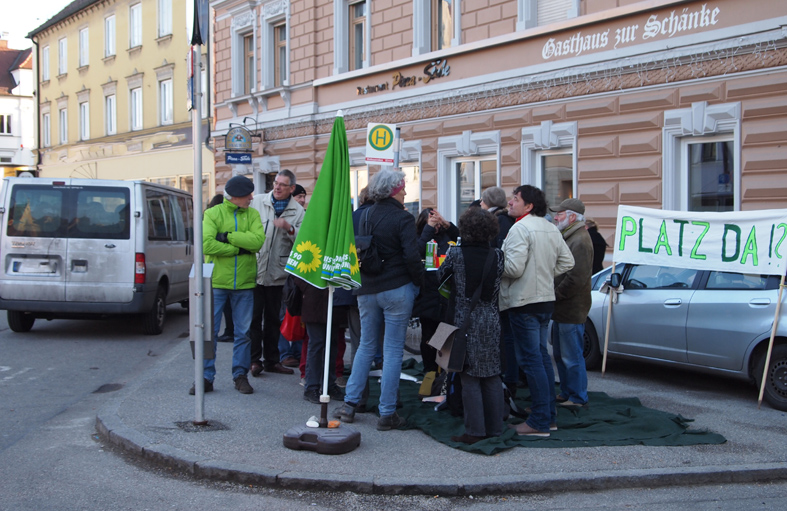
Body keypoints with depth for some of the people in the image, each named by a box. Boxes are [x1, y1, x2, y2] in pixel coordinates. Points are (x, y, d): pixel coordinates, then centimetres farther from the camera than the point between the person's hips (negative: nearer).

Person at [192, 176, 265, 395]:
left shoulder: (252, 215, 7)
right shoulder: (213, 214, -2)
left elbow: (258, 240, -11)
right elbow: (206, 245, -16)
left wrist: (228, 236, -16)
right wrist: (239, 248, -14)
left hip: (244, 283, 2)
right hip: (216, 281, -2)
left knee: (243, 332, 7)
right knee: (209, 331, 0)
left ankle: (240, 375, 18)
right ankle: (206, 377, 8)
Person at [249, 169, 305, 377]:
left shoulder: (297, 211, 3)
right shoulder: (257, 202, 2)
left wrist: (290, 229, -21)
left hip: (277, 273, 1)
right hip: (254, 271, -1)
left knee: (274, 318, 11)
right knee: (254, 316, 0)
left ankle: (272, 359, 20)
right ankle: (254, 359, 9)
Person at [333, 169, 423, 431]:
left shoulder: (366, 216, 6)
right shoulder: (402, 218, -11)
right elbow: (412, 256, -18)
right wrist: (418, 281, -2)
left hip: (367, 290, 5)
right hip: (397, 290, -5)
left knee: (366, 346, 17)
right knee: (393, 350, 1)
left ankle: (350, 403, 15)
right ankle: (387, 413, 3)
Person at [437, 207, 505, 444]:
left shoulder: (457, 255, -7)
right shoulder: (498, 255, 0)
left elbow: (438, 275, 6)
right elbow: (500, 281, 9)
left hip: (465, 321, -3)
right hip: (491, 321, 3)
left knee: (469, 378, 1)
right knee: (492, 376, 10)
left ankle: (474, 431, 1)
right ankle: (494, 429, 16)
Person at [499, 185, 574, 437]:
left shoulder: (520, 228, -15)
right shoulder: (552, 229, 13)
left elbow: (514, 268, -22)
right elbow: (567, 262, 16)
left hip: (524, 302, -9)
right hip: (546, 299, 9)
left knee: (530, 360, -6)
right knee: (542, 356, 16)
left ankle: (540, 421, -5)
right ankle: (549, 415, 20)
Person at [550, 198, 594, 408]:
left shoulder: (580, 241, -16)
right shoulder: (569, 237, 17)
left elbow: (576, 278, -24)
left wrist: (555, 295, -15)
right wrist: (554, 296, 11)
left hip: (571, 310, -11)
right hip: (563, 309, 11)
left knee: (572, 357, -3)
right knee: (560, 355, 17)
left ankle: (578, 398, 5)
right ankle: (566, 393, 26)